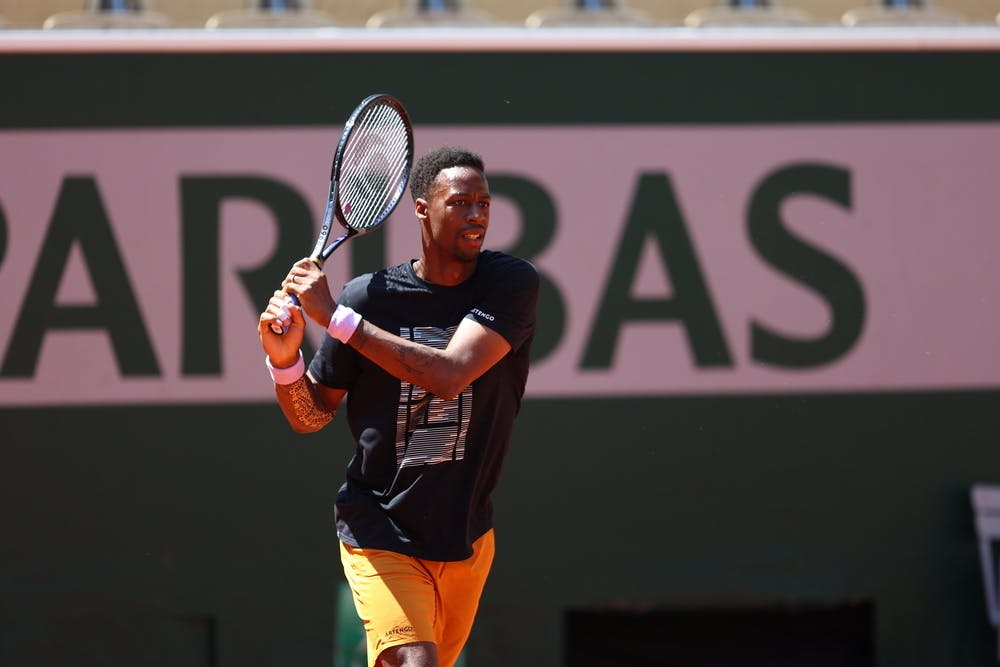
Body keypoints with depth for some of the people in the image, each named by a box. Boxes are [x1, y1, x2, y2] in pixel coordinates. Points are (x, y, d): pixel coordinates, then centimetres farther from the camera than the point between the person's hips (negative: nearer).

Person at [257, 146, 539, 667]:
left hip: (467, 540, 3)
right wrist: (284, 360, -20)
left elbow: (449, 374, -26)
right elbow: (310, 417, 2)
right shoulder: (367, 295, -8)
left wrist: (336, 316, -25)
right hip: (381, 538, -3)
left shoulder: (512, 283, -9)